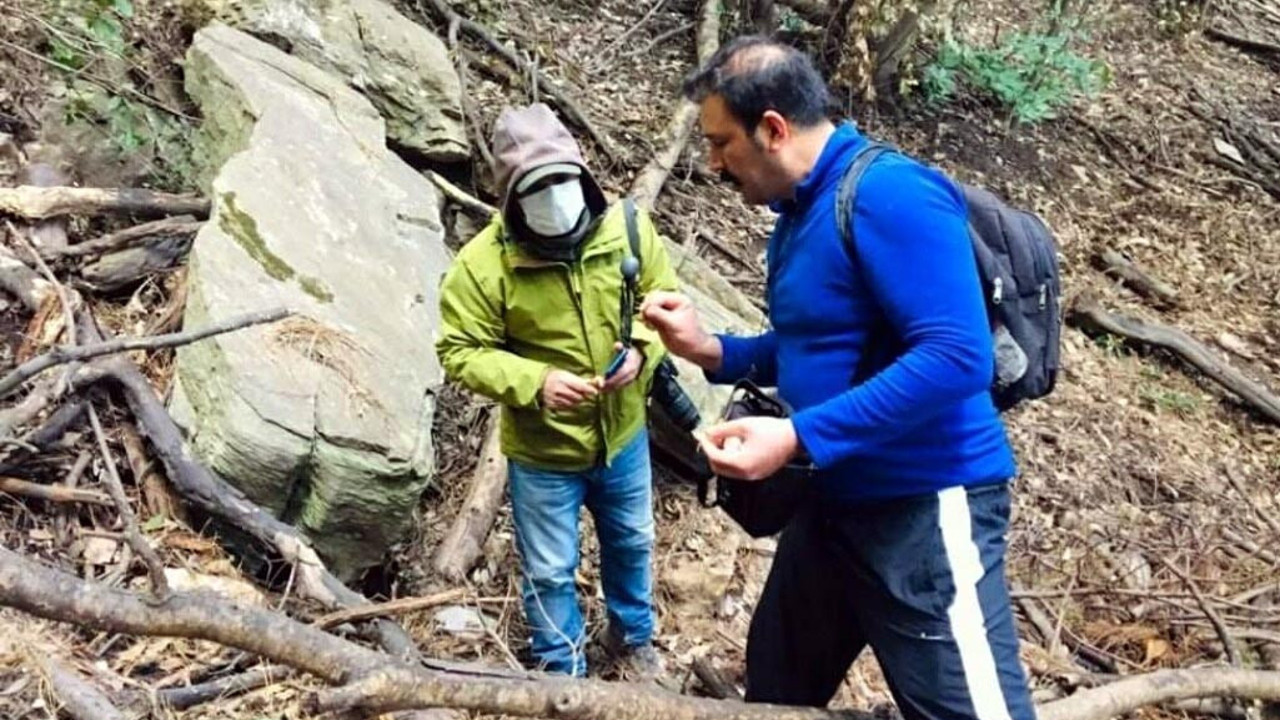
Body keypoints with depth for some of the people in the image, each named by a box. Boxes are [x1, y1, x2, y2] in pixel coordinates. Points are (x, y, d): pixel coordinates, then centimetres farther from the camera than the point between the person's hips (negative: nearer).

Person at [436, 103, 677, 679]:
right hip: (542, 450, -3)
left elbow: (664, 300, -1)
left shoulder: (627, 227, -13)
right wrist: (534, 383, -32)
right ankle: (564, 676, 40)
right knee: (550, 572, 14)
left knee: (631, 543, 26)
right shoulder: (483, 262, -22)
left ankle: (632, 634, 55)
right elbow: (461, 353, -17)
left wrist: (642, 350, -22)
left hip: (622, 434, 4)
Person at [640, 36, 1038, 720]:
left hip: (926, 506, -9)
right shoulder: (798, 214, 9)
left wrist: (799, 436, -28)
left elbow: (956, 357, -28)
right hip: (834, 498, 10)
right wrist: (710, 350, 3)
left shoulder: (887, 192, -20)